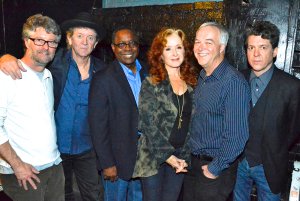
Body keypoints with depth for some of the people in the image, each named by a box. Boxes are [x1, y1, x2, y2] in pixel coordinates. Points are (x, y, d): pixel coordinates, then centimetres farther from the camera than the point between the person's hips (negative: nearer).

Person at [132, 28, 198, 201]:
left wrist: (183, 156, 3)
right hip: (154, 156, -3)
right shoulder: (151, 84, -8)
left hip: (181, 157, 4)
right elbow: (149, 125, -12)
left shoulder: (192, 82, 5)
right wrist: (168, 156, -14)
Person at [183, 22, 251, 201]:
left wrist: (215, 168, -15)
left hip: (216, 169, -7)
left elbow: (237, 135, -24)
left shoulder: (234, 82, -22)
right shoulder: (202, 77, 5)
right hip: (194, 162, 8)